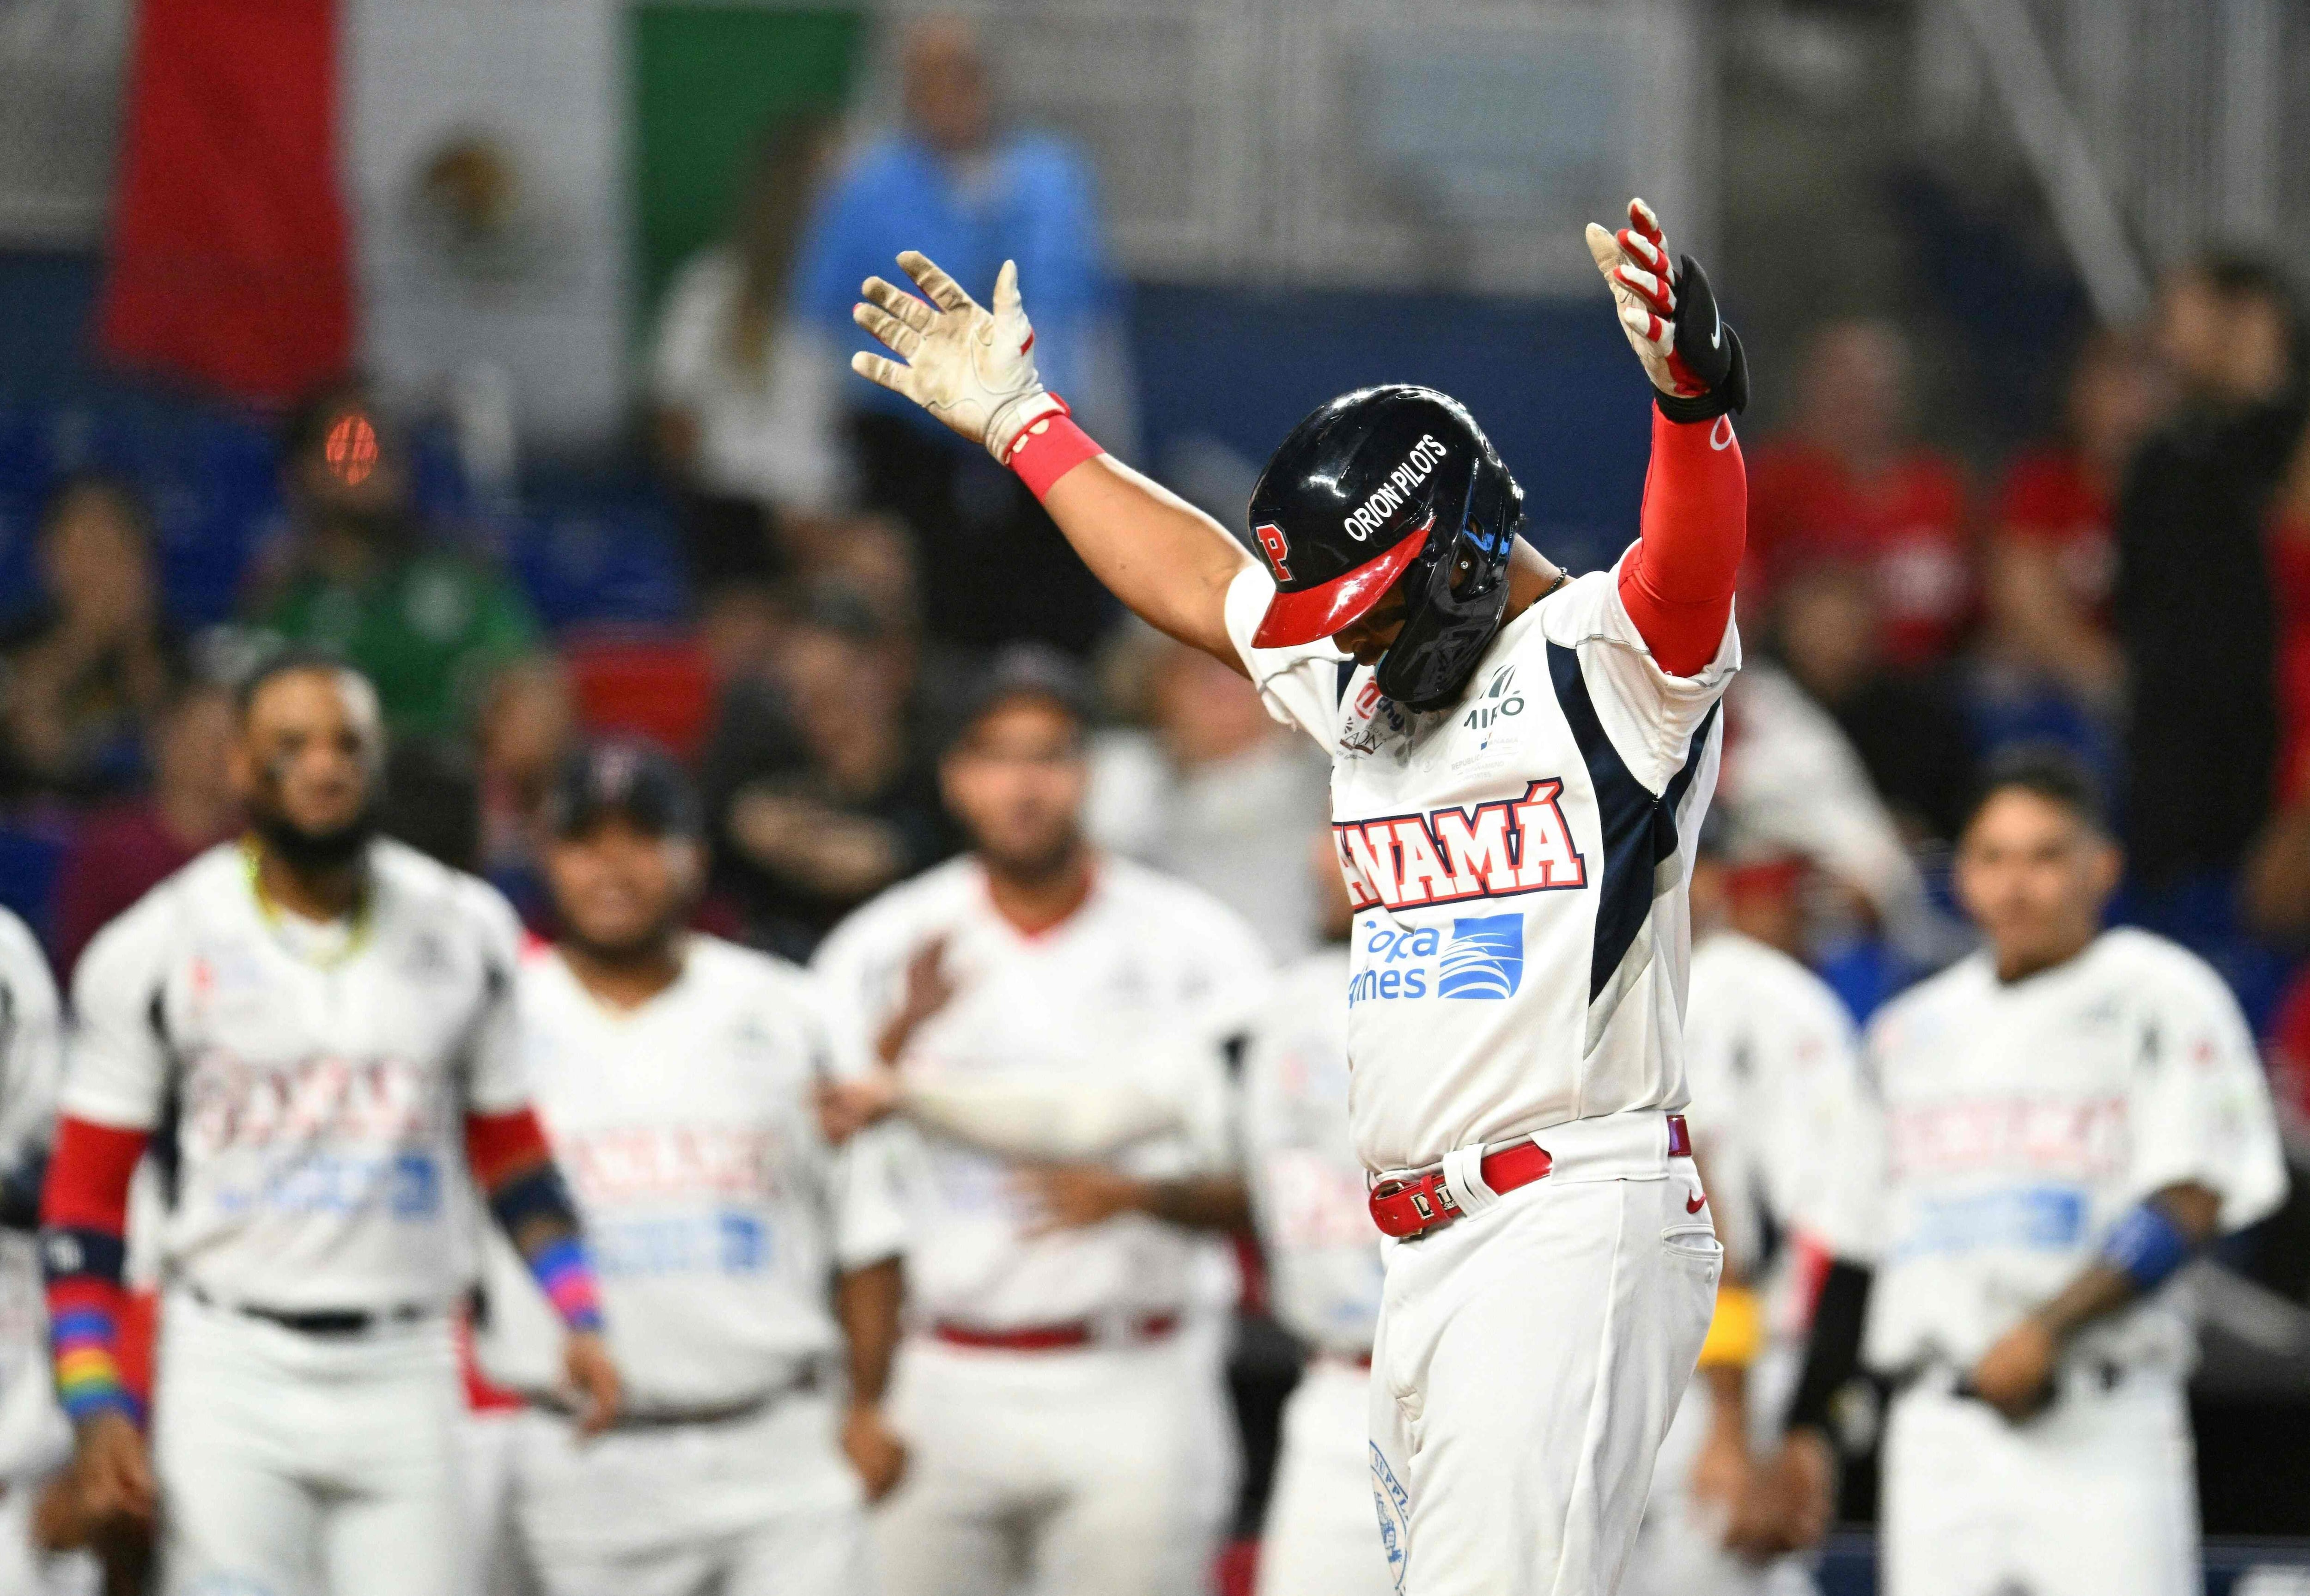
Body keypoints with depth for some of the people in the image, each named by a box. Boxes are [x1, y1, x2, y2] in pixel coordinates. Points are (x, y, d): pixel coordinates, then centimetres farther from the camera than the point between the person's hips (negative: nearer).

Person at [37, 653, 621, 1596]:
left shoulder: (462, 933, 7)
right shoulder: (158, 950, -1)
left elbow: (510, 1152, 18)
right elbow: (85, 1197, 2)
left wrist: (579, 1315, 4)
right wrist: (95, 1407, -7)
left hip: (401, 1374, 3)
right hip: (234, 1368, -3)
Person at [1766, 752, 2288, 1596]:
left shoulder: (2164, 1000, 2)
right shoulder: (1912, 1029, 19)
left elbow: (2188, 1205, -9)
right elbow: (1858, 1244, 23)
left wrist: (2048, 1330, -20)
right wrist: (1805, 1423, 18)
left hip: (2099, 1425, -5)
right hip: (1935, 1427, 5)